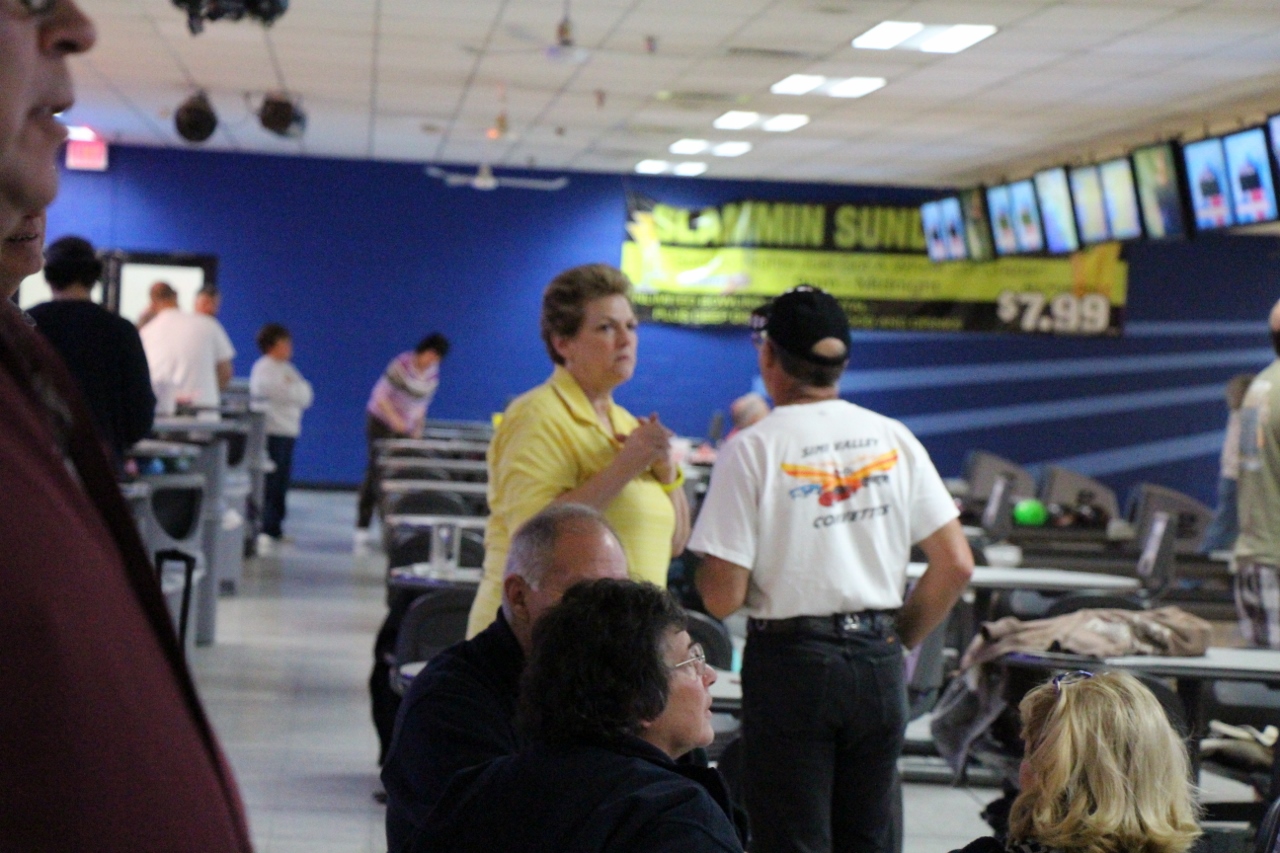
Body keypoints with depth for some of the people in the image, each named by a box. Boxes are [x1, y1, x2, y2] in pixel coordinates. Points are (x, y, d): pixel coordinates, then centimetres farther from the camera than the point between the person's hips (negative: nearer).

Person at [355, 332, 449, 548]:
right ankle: (362, 529, -4)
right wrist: (395, 418, -27)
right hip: (381, 422, -6)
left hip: (405, 428, 6)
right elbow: (380, 394, -19)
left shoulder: (433, 374, 2)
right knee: (378, 471, -7)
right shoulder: (402, 364, -18)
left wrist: (418, 429, 3)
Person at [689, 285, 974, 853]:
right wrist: (898, 640, 14)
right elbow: (955, 564, 2)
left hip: (790, 662, -4)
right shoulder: (893, 439, 3)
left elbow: (722, 598, -13)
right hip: (877, 664, 4)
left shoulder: (752, 449, -10)